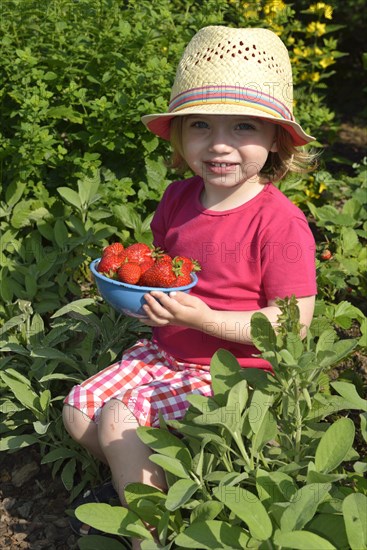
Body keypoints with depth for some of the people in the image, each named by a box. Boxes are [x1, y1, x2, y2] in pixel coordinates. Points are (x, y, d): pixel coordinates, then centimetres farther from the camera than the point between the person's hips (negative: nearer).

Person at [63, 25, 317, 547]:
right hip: (166, 350, 7)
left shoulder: (280, 224, -22)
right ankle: (140, 482, 22)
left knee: (118, 419, -19)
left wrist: (202, 317, -29)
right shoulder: (178, 199, -1)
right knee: (78, 407, -1)